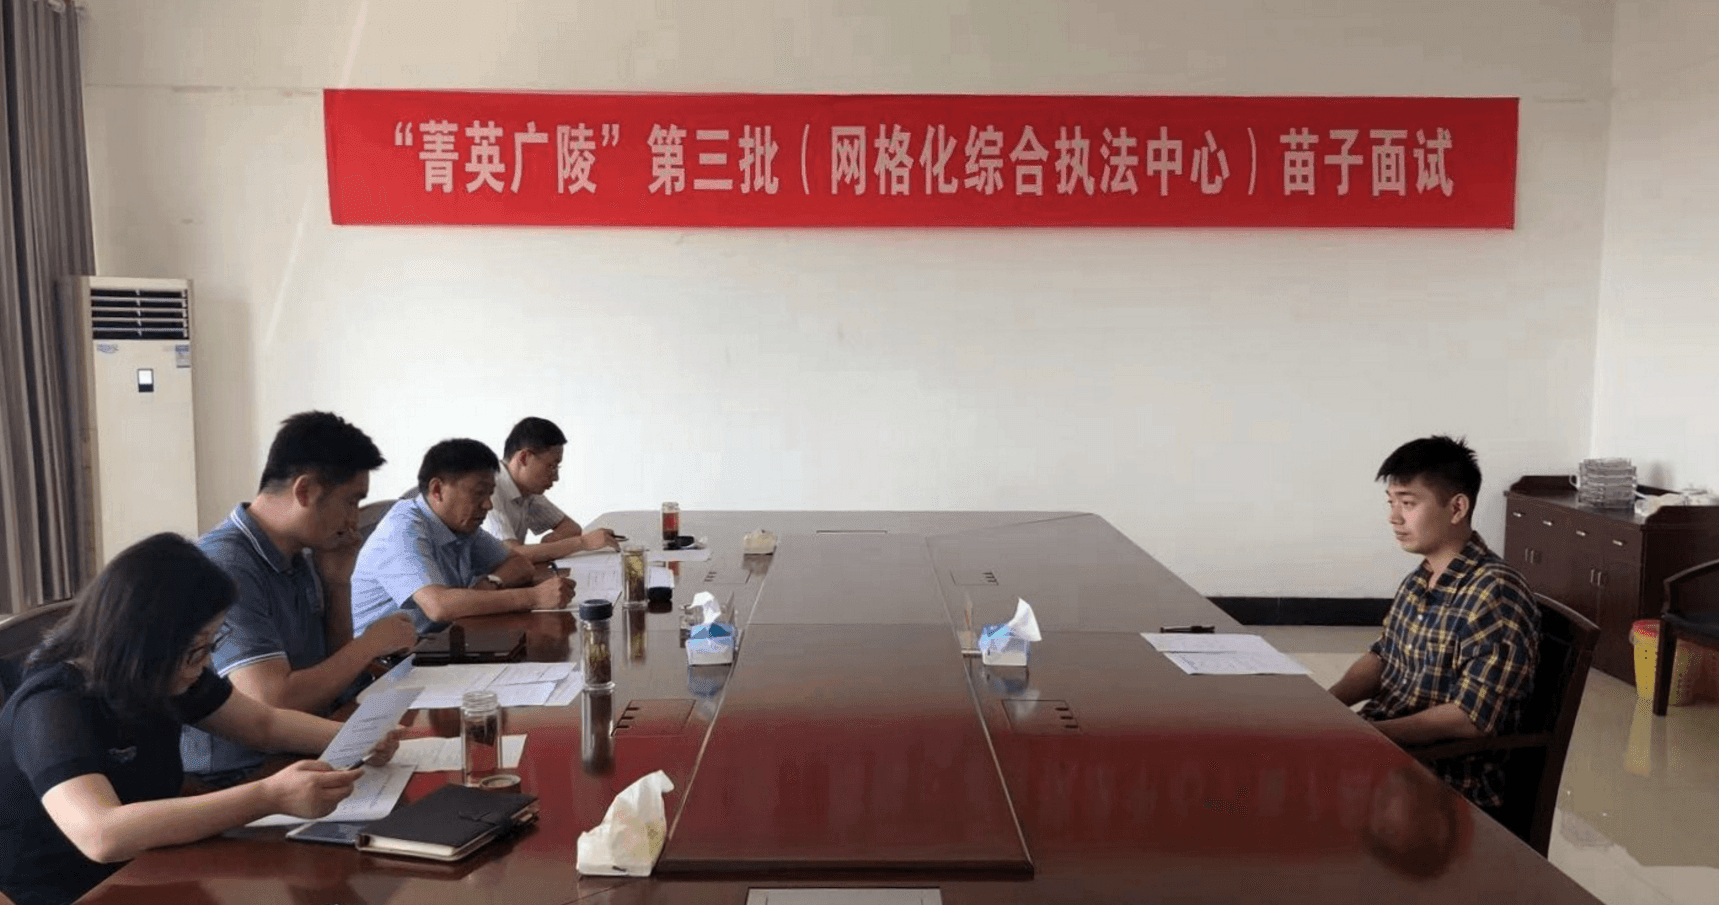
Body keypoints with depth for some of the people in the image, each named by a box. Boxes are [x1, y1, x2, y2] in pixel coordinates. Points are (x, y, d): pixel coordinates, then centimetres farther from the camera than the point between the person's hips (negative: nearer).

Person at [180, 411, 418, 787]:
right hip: (235, 781, -8)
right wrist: (371, 643, -14)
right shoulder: (226, 568, -20)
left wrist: (339, 582, 1)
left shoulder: (300, 556, 7)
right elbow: (273, 703, -27)